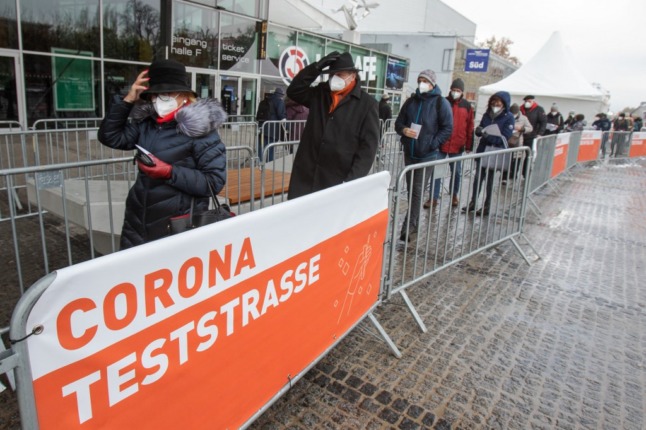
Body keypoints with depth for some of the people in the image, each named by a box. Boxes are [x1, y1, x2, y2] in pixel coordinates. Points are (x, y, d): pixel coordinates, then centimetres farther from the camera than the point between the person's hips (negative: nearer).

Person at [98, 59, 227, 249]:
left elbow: (215, 181, -15)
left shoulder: (199, 127, -10)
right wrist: (127, 100, 2)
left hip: (179, 228, -6)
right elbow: (109, 137, 10)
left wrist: (170, 172, -22)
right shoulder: (146, 123, 7)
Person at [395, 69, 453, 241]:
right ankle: (413, 224, 22)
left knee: (417, 190, -8)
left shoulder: (441, 102, -4)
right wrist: (404, 130, -10)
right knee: (410, 189, 10)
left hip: (428, 154, -5)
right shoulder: (411, 101, 10)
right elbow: (398, 122, 13)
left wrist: (432, 144, -17)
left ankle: (408, 227, -6)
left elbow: (447, 128, -5)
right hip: (409, 152, 5)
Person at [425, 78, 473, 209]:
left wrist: (468, 146, 3)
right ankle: (434, 198, 7)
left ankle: (454, 195, 30)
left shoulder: (467, 106, 4)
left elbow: (470, 127, 5)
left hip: (457, 146, 1)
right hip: (441, 144, -1)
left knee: (456, 172, 11)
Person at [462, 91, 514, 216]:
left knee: (490, 179, 7)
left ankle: (487, 206, 19)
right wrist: (479, 131, -13)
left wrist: (487, 136, -28)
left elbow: (504, 138, -16)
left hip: (496, 153, -3)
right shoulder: (487, 115, 2)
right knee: (478, 177, 6)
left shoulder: (509, 118, -10)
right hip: (482, 150, 4)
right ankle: (473, 202, 18)